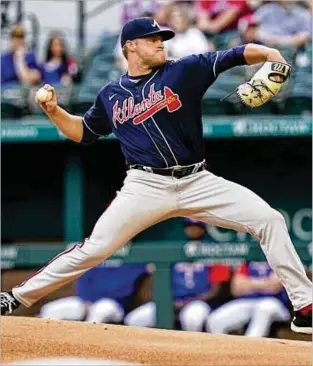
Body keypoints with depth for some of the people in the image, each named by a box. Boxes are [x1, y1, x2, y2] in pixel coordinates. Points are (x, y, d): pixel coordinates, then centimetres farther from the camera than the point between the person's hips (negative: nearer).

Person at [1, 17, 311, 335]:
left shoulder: (184, 71, 3)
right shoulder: (111, 95, 11)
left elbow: (237, 55, -7)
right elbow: (83, 132, 26)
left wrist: (269, 54, -27)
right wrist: (53, 110, 8)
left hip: (197, 182, 0)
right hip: (146, 187, 0)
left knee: (269, 220, -12)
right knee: (95, 248, -11)